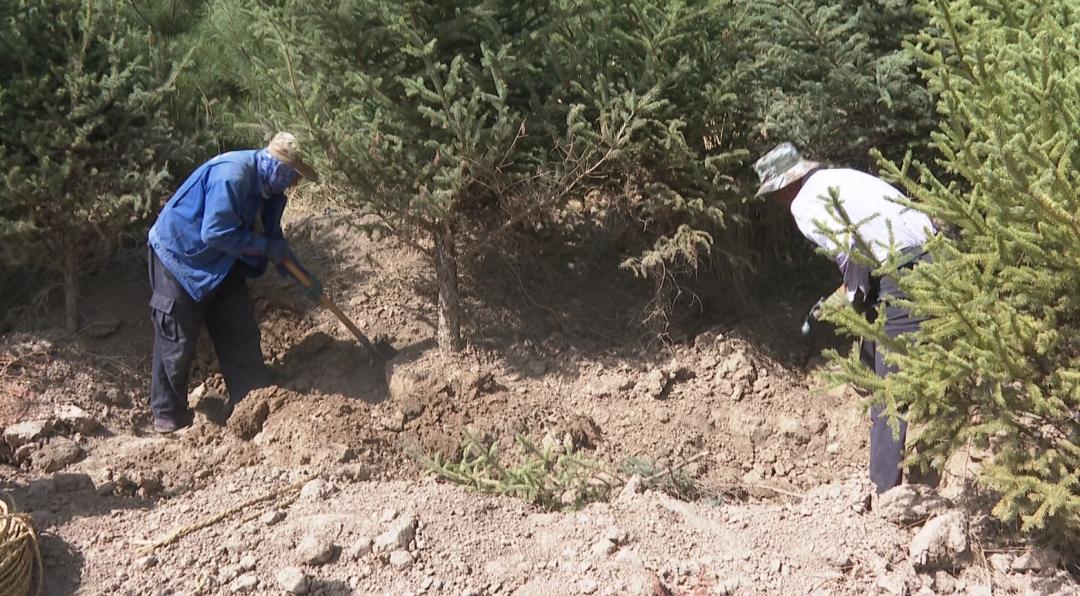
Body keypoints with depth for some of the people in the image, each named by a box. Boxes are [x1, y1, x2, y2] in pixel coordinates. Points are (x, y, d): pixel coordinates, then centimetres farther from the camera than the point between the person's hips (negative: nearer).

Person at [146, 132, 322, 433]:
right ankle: (168, 413, 12)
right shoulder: (232, 175, -29)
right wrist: (265, 247, -23)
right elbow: (216, 233, -32)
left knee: (240, 331, 9)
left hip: (219, 263, 9)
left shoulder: (266, 186, 1)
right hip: (180, 259, -9)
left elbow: (273, 237, 12)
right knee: (178, 340, -1)